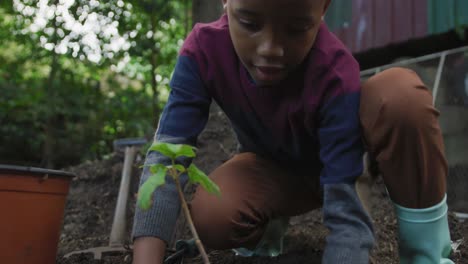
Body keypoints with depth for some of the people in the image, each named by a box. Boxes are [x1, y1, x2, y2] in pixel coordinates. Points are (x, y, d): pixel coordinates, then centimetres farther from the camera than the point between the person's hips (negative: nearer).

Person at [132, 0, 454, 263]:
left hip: (335, 163, -2)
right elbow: (168, 155, -35)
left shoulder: (335, 73, -36)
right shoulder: (204, 50, -29)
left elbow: (347, 215, -38)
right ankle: (270, 223, 6)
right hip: (272, 169, 2)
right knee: (211, 217, -32)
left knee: (402, 93, -34)